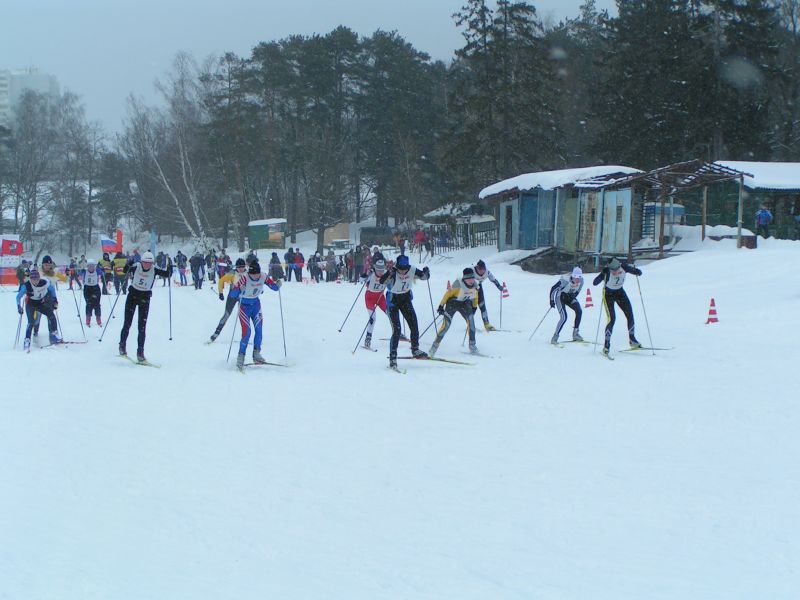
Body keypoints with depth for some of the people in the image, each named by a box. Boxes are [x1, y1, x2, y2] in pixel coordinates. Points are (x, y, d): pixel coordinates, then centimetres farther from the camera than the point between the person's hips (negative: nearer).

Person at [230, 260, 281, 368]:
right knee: (247, 332, -12)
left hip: (256, 303, 4)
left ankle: (256, 354, 13)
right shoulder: (244, 278, -27)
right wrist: (241, 289, -49)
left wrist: (278, 284, -29)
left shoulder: (264, 277, -15)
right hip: (245, 305, -4)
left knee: (259, 329, -2)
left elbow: (274, 287, -7)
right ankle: (241, 357, 0)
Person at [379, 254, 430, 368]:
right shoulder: (392, 273, -28)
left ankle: (415, 350, 21)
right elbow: (382, 281, -42)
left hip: (406, 299, 4)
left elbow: (424, 277, -2)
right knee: (396, 330, -12)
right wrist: (389, 273, -57)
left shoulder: (412, 271, -17)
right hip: (393, 301, -4)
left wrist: (426, 273, -24)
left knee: (414, 325, 1)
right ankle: (392, 357, -4)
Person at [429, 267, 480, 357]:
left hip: (465, 303, 4)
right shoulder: (459, 284, -27)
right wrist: (441, 306, -17)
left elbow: (475, 296, 10)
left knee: (471, 321, -15)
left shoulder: (475, 285, -11)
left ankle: (472, 346, -4)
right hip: (453, 303, -4)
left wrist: (474, 307, 16)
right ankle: (435, 345, -1)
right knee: (446, 324, -12)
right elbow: (448, 294, -19)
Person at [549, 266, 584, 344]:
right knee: (564, 317, -20)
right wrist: (552, 301, -22)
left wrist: (573, 297, -8)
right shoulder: (566, 280, -32)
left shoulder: (581, 281, -17)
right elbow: (553, 289, -23)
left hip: (570, 297, 5)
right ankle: (555, 336, -6)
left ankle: (575, 334, -9)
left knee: (579, 311, -19)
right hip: (560, 296, -5)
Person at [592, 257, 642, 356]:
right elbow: (595, 283, -35)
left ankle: (632, 340, 20)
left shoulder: (624, 267, -19)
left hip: (620, 292, 4)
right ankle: (606, 345, -10)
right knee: (612, 319, -17)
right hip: (608, 294, -4)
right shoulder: (607, 271, -28)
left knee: (630, 315, 2)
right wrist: (602, 274, -50)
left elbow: (638, 272, -8)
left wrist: (637, 272, -31)